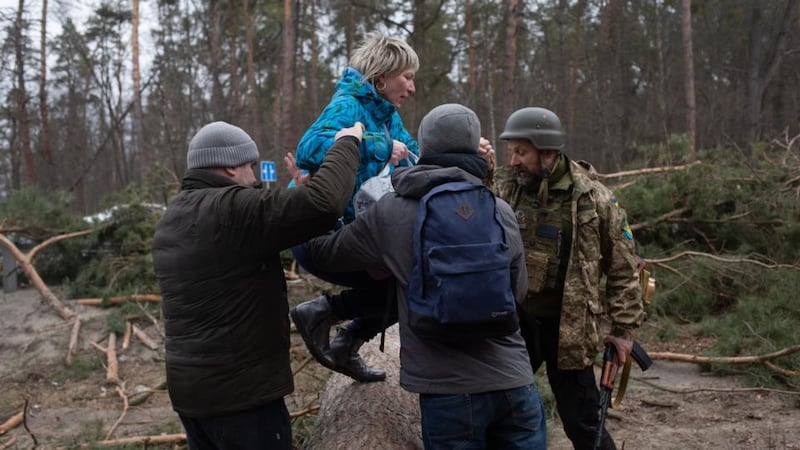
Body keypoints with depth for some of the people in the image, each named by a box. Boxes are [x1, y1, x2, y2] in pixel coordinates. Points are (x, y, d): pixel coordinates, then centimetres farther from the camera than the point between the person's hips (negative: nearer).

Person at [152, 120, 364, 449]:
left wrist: (295, 193, 14)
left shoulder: (171, 218, 11)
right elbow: (323, 202, -27)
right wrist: (347, 144, -11)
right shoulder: (231, 208, -18)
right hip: (239, 390, -9)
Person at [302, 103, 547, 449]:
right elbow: (517, 291, 11)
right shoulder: (500, 211, 1)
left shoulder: (390, 213, -4)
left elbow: (327, 253, 9)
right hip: (514, 381, 2)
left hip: (450, 389, -2)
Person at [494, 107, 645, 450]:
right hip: (513, 320, 3)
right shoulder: (503, 187, -1)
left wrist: (624, 329, -2)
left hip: (568, 327, -3)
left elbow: (623, 268, -2)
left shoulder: (594, 199, -9)